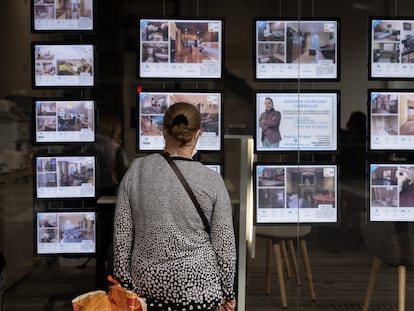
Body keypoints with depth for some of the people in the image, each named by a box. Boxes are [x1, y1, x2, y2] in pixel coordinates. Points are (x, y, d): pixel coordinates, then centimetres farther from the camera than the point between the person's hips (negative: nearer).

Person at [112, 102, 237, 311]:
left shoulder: (136, 170, -6)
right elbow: (224, 243, -6)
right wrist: (228, 292, 6)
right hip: (197, 284, -2)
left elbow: (121, 234, -1)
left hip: (147, 284, 2)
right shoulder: (212, 180, -11)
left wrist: (124, 282, 9)